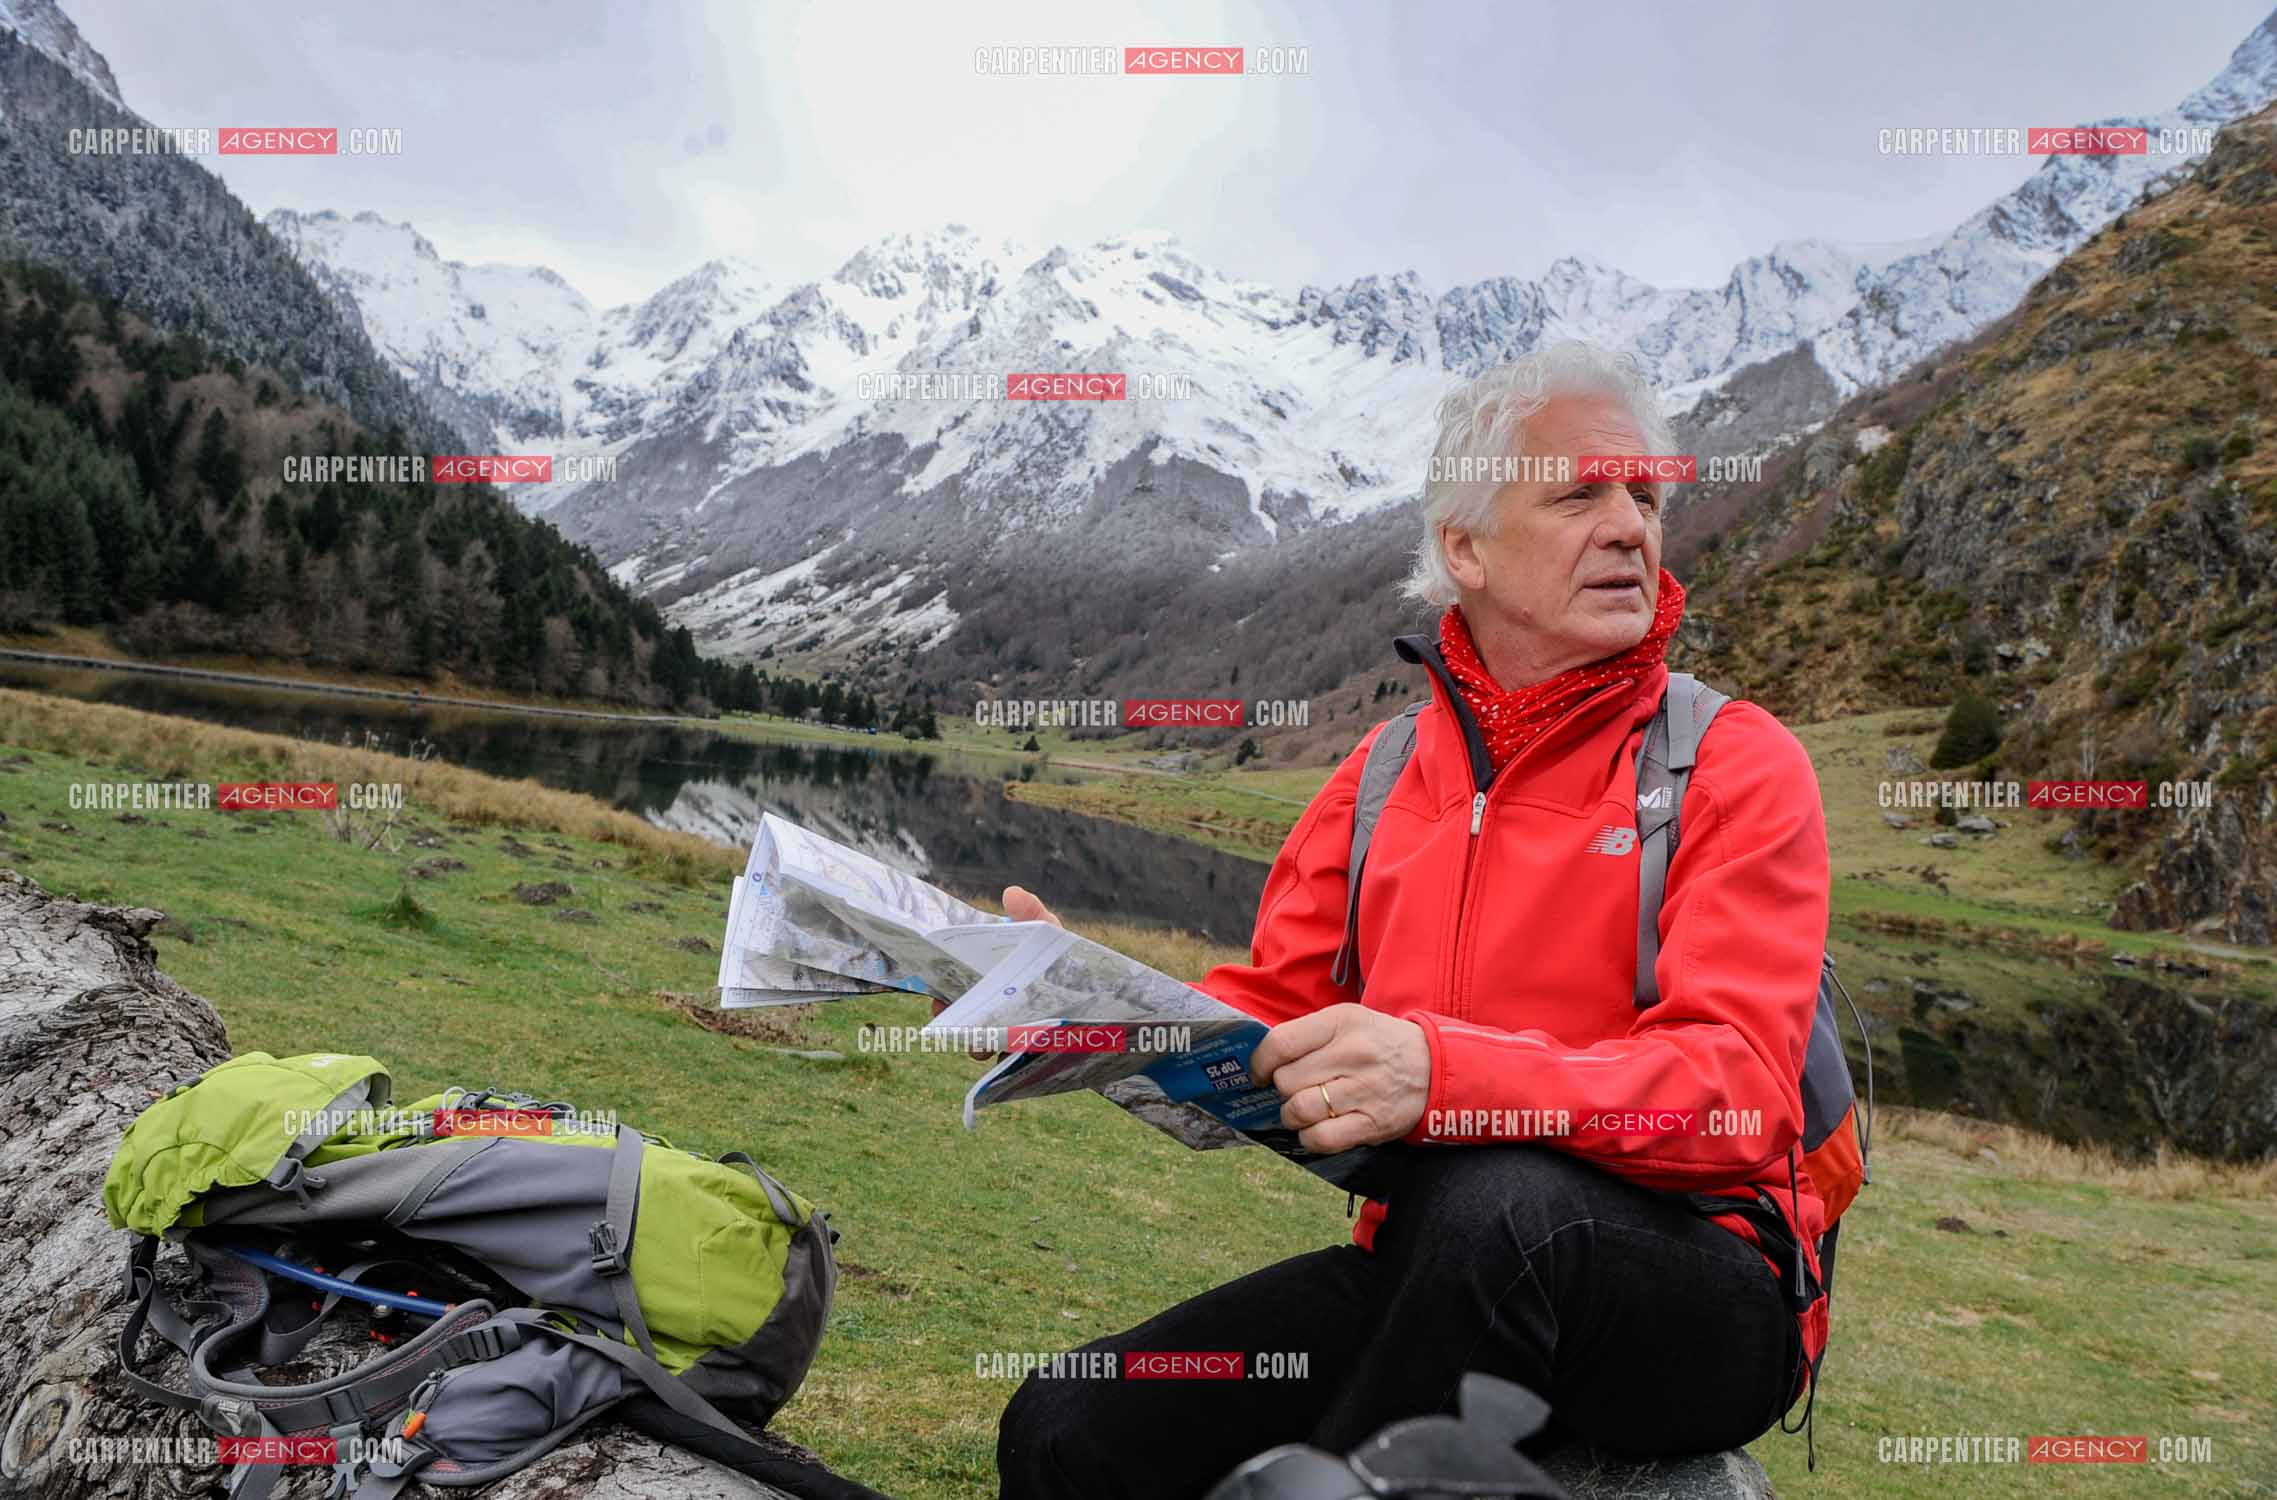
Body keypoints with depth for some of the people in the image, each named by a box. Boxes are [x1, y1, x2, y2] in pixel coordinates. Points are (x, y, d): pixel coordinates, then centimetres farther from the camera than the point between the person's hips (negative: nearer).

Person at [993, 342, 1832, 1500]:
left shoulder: (1735, 765, -5)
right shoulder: (1383, 775, 10)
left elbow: (1736, 1092, -19)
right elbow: (1268, 1017, 8)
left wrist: (1441, 1073, -35)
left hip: (1699, 1299, -3)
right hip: (1416, 1267, 3)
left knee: (1499, 1202, -37)